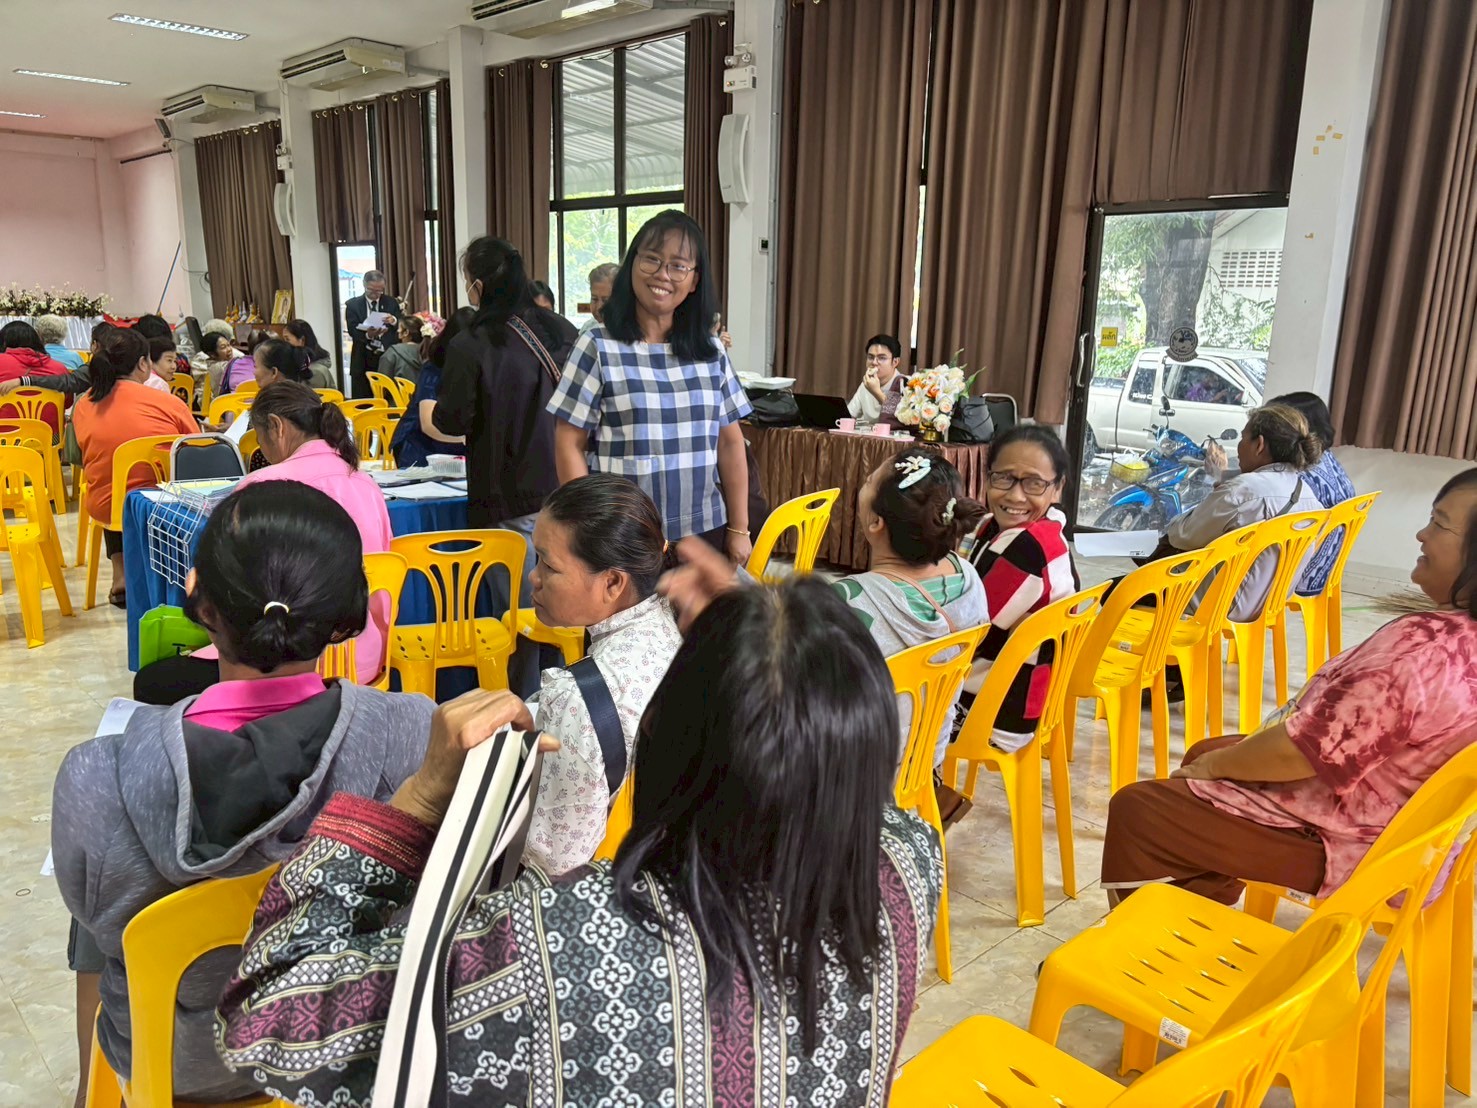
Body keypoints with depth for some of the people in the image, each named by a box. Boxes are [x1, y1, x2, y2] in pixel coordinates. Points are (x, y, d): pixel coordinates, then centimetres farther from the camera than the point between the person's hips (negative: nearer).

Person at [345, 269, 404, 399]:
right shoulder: (353, 304, 4)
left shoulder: (392, 303, 8)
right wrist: (367, 335, -29)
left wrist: (394, 321, -21)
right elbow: (353, 331, -7)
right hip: (363, 361, -1)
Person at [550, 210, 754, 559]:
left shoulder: (711, 351, 7)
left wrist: (738, 529, 8)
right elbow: (569, 445, -4)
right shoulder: (598, 347, -4)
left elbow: (730, 442, 10)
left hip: (705, 532, 3)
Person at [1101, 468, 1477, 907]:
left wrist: (1215, 763, -8)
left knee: (1134, 809, -1)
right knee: (1205, 751, 24)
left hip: (1337, 840, -9)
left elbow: (1295, 751, -27)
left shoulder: (1420, 649, -32)